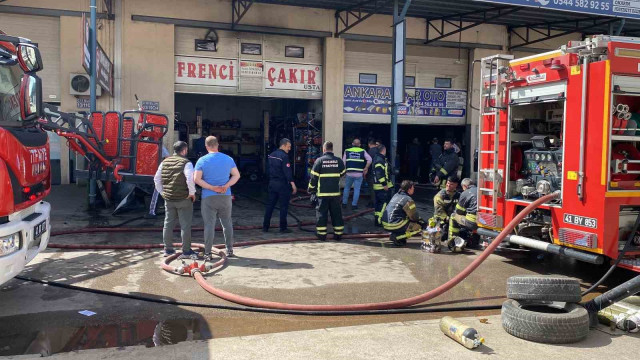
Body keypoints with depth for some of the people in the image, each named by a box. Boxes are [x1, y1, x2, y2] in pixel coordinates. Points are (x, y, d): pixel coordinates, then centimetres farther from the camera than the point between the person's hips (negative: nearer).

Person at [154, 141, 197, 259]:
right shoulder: (186, 163, -12)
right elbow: (190, 178, -23)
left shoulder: (165, 162, 9)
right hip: (183, 199, -6)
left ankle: (168, 249, 20)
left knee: (168, 223, 13)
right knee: (185, 225, 1)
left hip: (168, 199, 6)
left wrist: (162, 192, 18)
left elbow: (157, 179, 13)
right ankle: (186, 251, 5)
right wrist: (192, 192, -10)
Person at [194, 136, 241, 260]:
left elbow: (197, 179, -10)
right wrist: (226, 186, -8)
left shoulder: (202, 160, -3)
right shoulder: (228, 159, 5)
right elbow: (236, 175, 3)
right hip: (226, 196, 3)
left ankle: (207, 253, 3)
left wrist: (212, 188, -11)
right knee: (227, 223, 14)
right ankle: (229, 249, 21)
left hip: (208, 197, -2)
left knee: (209, 224, 1)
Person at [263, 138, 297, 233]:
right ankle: (283, 228, 4)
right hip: (282, 184, -7)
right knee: (284, 206, 1)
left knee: (270, 204, 11)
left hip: (272, 183, 7)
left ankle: (265, 226, 13)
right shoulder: (284, 156, -15)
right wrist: (293, 185, -17)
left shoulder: (271, 155, 9)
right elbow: (288, 172, -19)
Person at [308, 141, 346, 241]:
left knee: (321, 213, 5)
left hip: (322, 193, -2)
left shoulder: (319, 160, -7)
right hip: (335, 192, 3)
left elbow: (314, 177, -6)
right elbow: (342, 173, 16)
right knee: (336, 213, 10)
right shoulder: (339, 160, 1)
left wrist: (311, 190, 4)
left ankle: (322, 234, 6)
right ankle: (338, 233, 13)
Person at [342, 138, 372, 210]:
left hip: (349, 173, 1)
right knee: (357, 189, 5)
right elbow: (369, 159, -6)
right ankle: (354, 205, 5)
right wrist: (366, 169, 2)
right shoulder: (362, 151, 4)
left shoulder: (347, 151, 6)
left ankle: (344, 203, 20)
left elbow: (343, 163, 2)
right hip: (359, 174, -1)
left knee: (347, 188, 16)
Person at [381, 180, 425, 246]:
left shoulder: (396, 195, 15)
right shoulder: (408, 199, -11)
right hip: (394, 225, -9)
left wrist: (419, 219, 24)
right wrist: (421, 221, 15)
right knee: (419, 227, 0)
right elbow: (414, 217, -6)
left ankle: (395, 234, 12)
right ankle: (397, 237, -9)